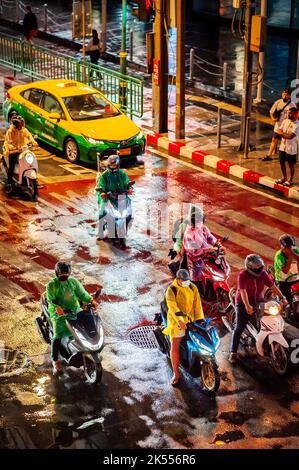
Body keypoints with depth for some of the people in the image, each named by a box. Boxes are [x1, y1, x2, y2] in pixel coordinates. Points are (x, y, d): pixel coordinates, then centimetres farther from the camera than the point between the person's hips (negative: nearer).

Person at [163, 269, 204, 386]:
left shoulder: (193, 288, 1)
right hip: (176, 321, -4)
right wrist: (180, 321, -38)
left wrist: (200, 319, -11)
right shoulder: (171, 290, -14)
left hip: (191, 319, 4)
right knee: (174, 347, -7)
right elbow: (172, 307, -25)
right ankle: (176, 374, 1)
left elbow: (197, 303, -2)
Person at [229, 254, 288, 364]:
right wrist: (247, 306, -45)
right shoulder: (243, 275, -22)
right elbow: (243, 291, -32)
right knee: (239, 328, -9)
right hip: (243, 303, -5)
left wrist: (282, 298, -12)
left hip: (258, 302, 5)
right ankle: (233, 353, -7)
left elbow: (272, 286, -4)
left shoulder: (263, 274, -6)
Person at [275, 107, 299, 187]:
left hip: (291, 148, -6)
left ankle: (290, 180, 21)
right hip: (283, 146, 6)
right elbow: (279, 131, 1)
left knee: (291, 165, 7)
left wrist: (281, 133, -14)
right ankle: (284, 177, 34)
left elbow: (290, 136, -24)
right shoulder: (285, 121, 3)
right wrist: (285, 134, -17)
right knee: (282, 162, 16)